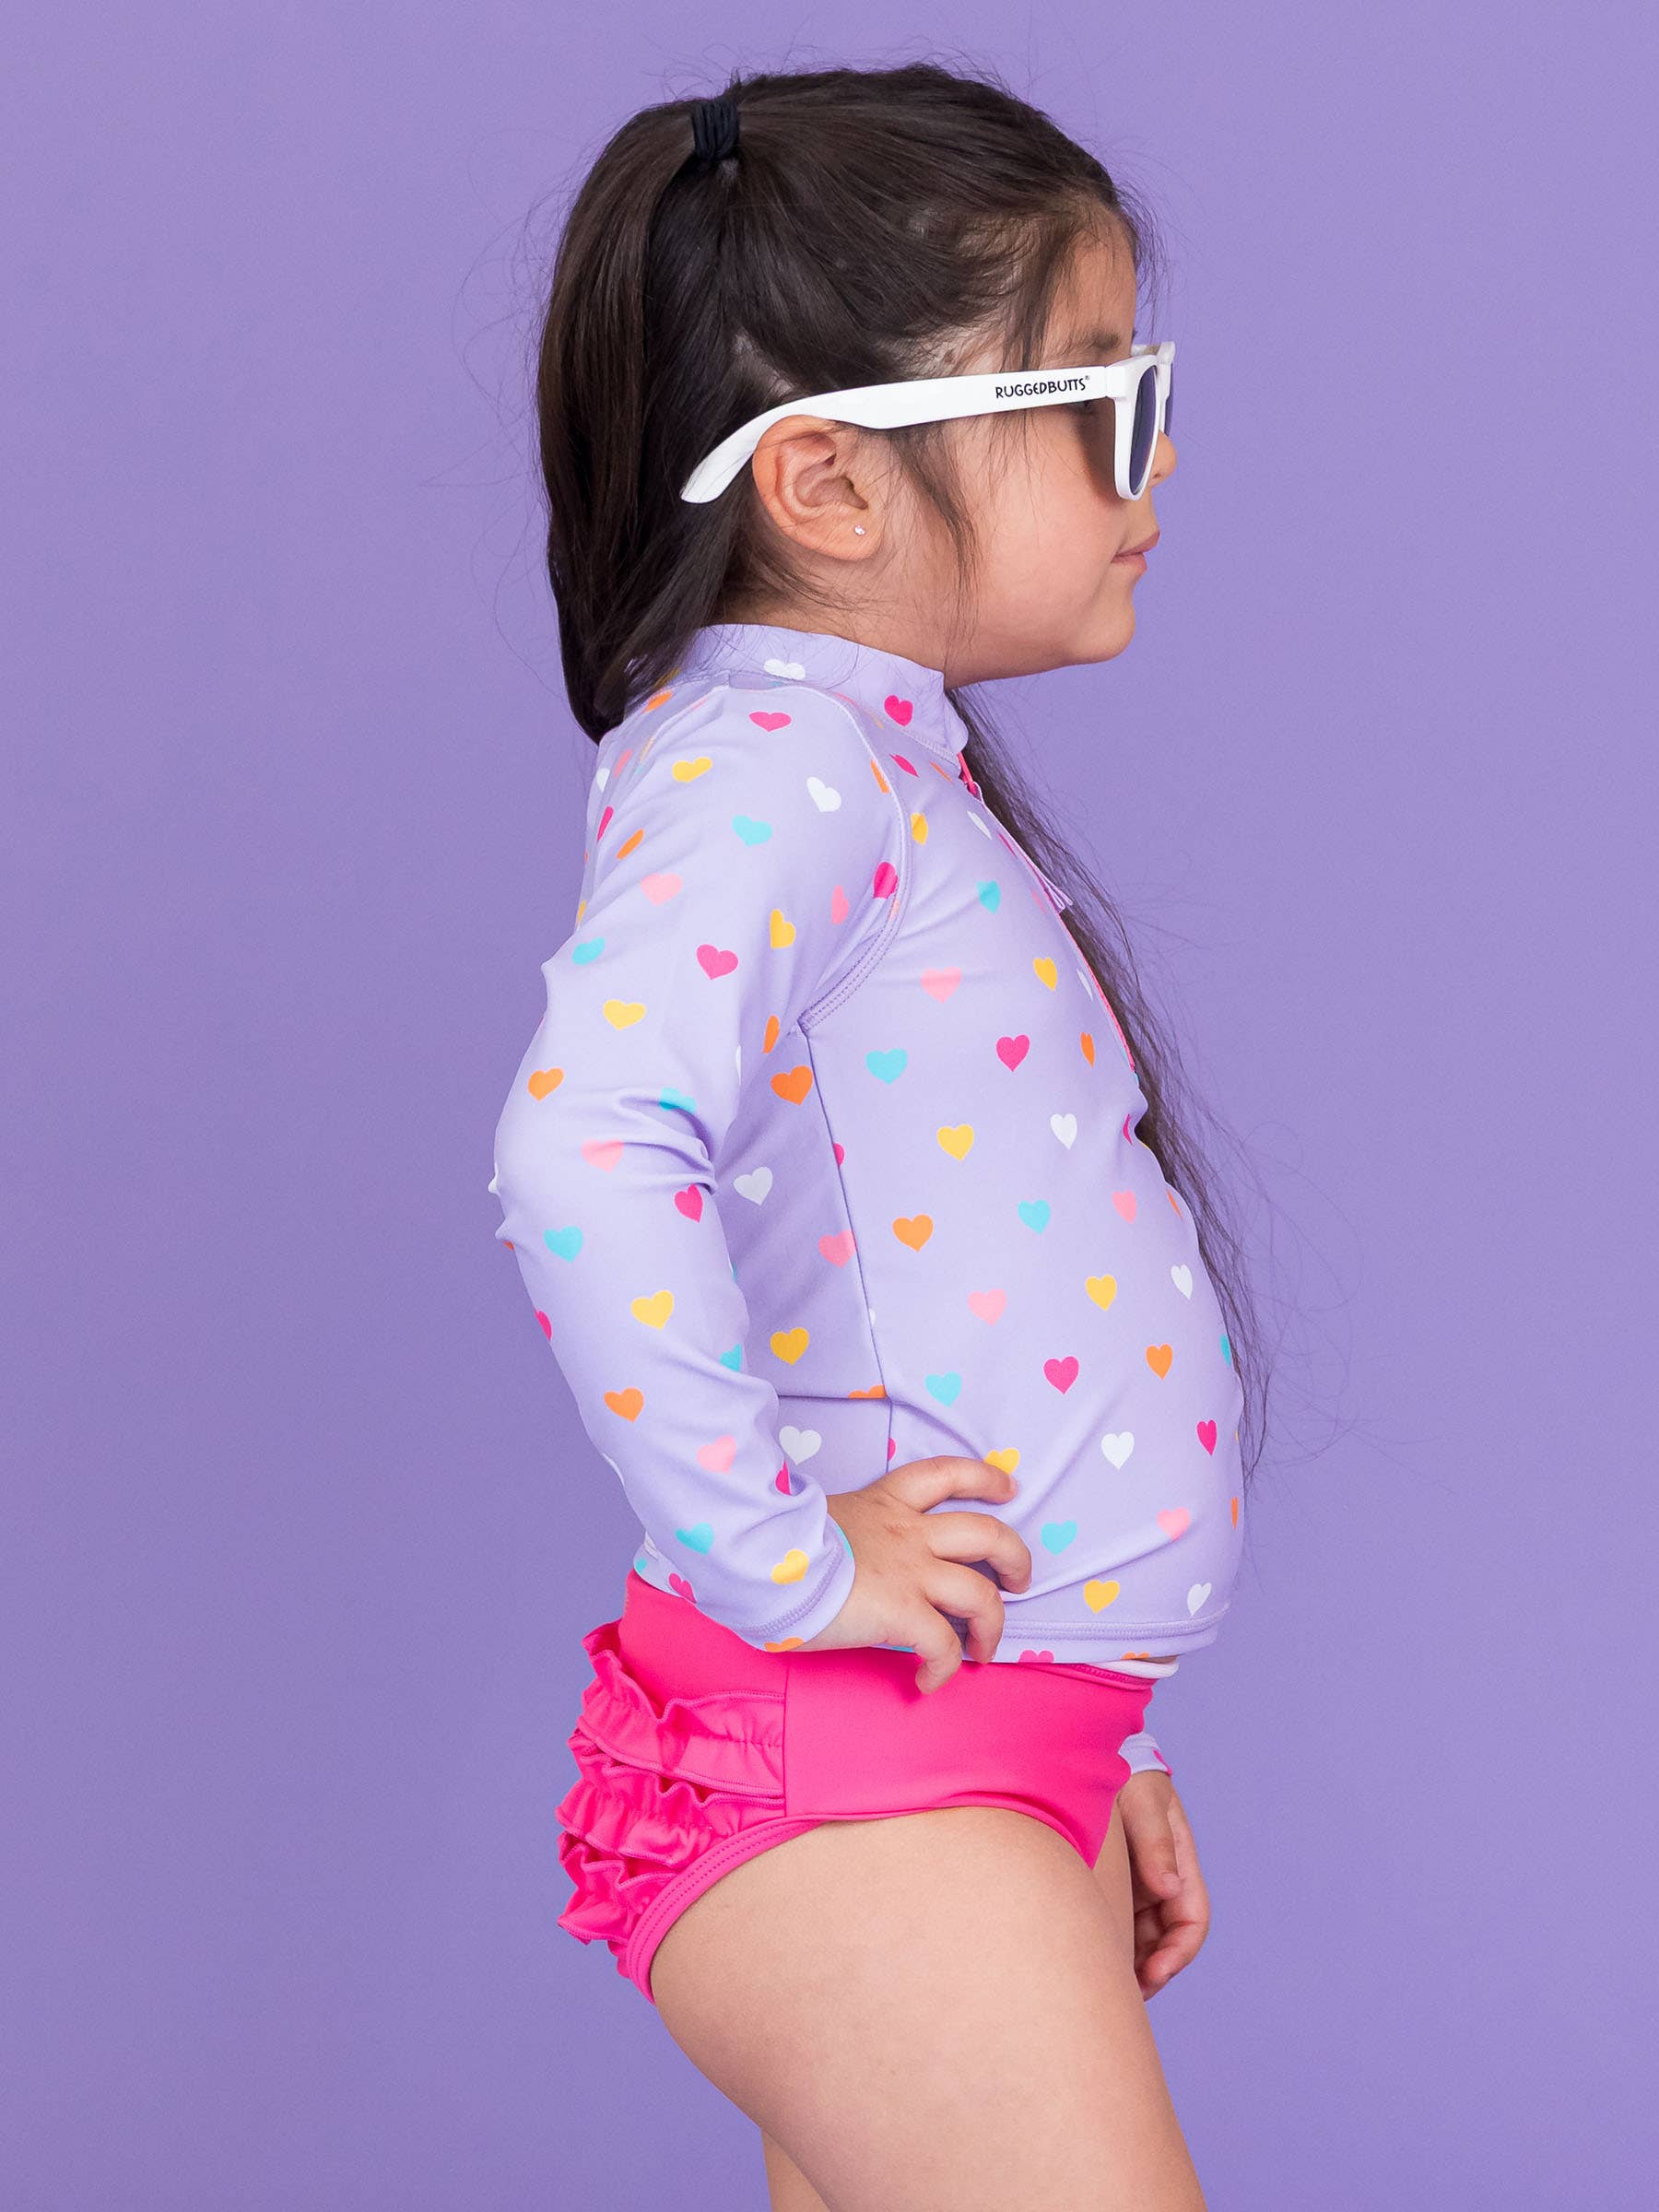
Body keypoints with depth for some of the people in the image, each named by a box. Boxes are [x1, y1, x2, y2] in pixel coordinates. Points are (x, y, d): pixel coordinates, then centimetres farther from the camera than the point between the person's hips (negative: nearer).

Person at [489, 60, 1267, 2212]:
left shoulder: (898, 773, 17)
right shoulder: (766, 761, -14)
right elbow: (587, 1152, -33)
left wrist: (1098, 1747, 24)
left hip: (985, 1760, 9)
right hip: (847, 1773, -9)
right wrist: (778, 1555, -25)